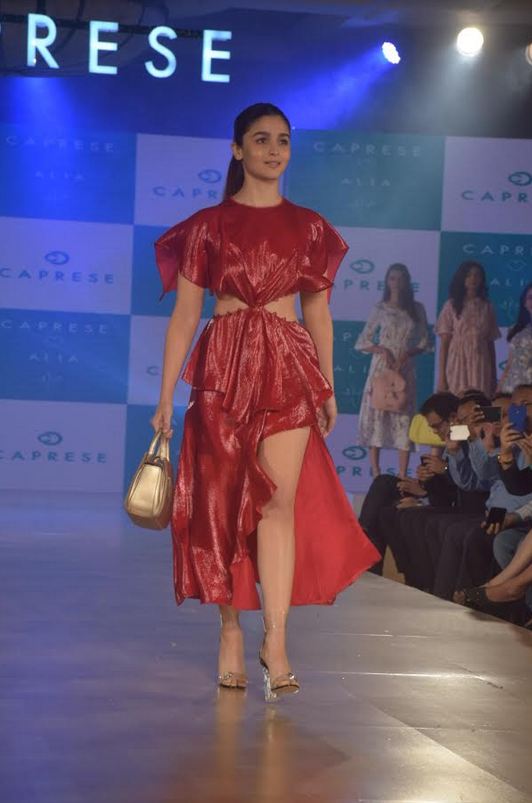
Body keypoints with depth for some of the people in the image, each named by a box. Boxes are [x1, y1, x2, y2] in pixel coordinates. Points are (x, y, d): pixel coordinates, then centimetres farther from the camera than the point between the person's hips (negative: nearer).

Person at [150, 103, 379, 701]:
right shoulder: (208, 225, 5)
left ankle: (275, 640, -13)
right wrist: (166, 395, -1)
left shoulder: (308, 228, 10)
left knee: (279, 500, -11)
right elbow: (185, 313, 3)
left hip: (289, 369, 1)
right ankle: (231, 630, 13)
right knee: (224, 502, 1)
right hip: (223, 367, 0)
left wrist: (328, 388, 13)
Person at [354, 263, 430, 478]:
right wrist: (382, 350, -13)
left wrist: (406, 354, -9)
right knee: (376, 415, -4)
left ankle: (402, 475, -1)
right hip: (381, 368, -1)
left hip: (405, 370, 1)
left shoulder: (417, 309, 7)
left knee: (404, 417, -2)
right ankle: (376, 473, -1)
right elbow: (362, 342, 4)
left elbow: (424, 342, 8)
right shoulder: (380, 309, 3)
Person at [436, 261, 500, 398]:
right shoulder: (451, 306, 4)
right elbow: (444, 343, 1)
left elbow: (490, 343, 12)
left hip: (480, 367, 2)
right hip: (457, 365, -1)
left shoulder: (487, 308, 10)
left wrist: (494, 376, 8)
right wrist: (441, 376, -6)